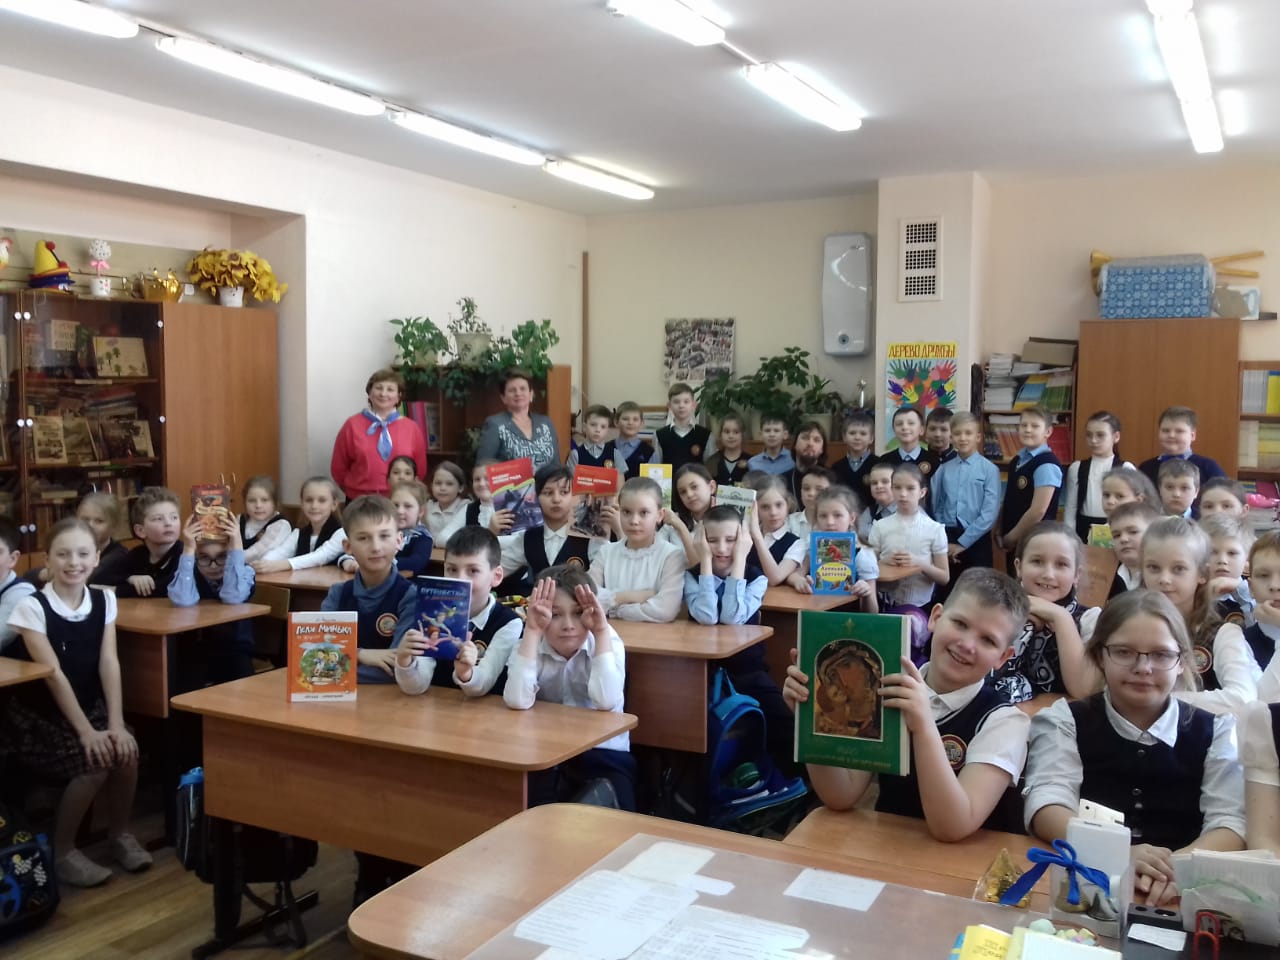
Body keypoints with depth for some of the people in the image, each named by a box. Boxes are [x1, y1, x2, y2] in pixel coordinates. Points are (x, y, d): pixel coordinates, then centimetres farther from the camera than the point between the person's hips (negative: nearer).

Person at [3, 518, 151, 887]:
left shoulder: (104, 600, -2)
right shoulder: (32, 606, -16)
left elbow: (109, 663, -8)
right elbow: (54, 675, -20)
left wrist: (115, 724, -17)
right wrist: (86, 732, -23)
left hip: (89, 704, 4)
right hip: (39, 712, -4)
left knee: (126, 751, -19)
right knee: (95, 763, -24)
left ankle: (120, 834, 7)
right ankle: (62, 851, -1)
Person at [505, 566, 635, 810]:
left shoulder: (607, 643, -9)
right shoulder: (532, 647, -6)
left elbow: (606, 701, -28)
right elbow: (517, 701, -26)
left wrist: (601, 631, -26)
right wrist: (532, 630, -26)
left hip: (603, 754, -1)